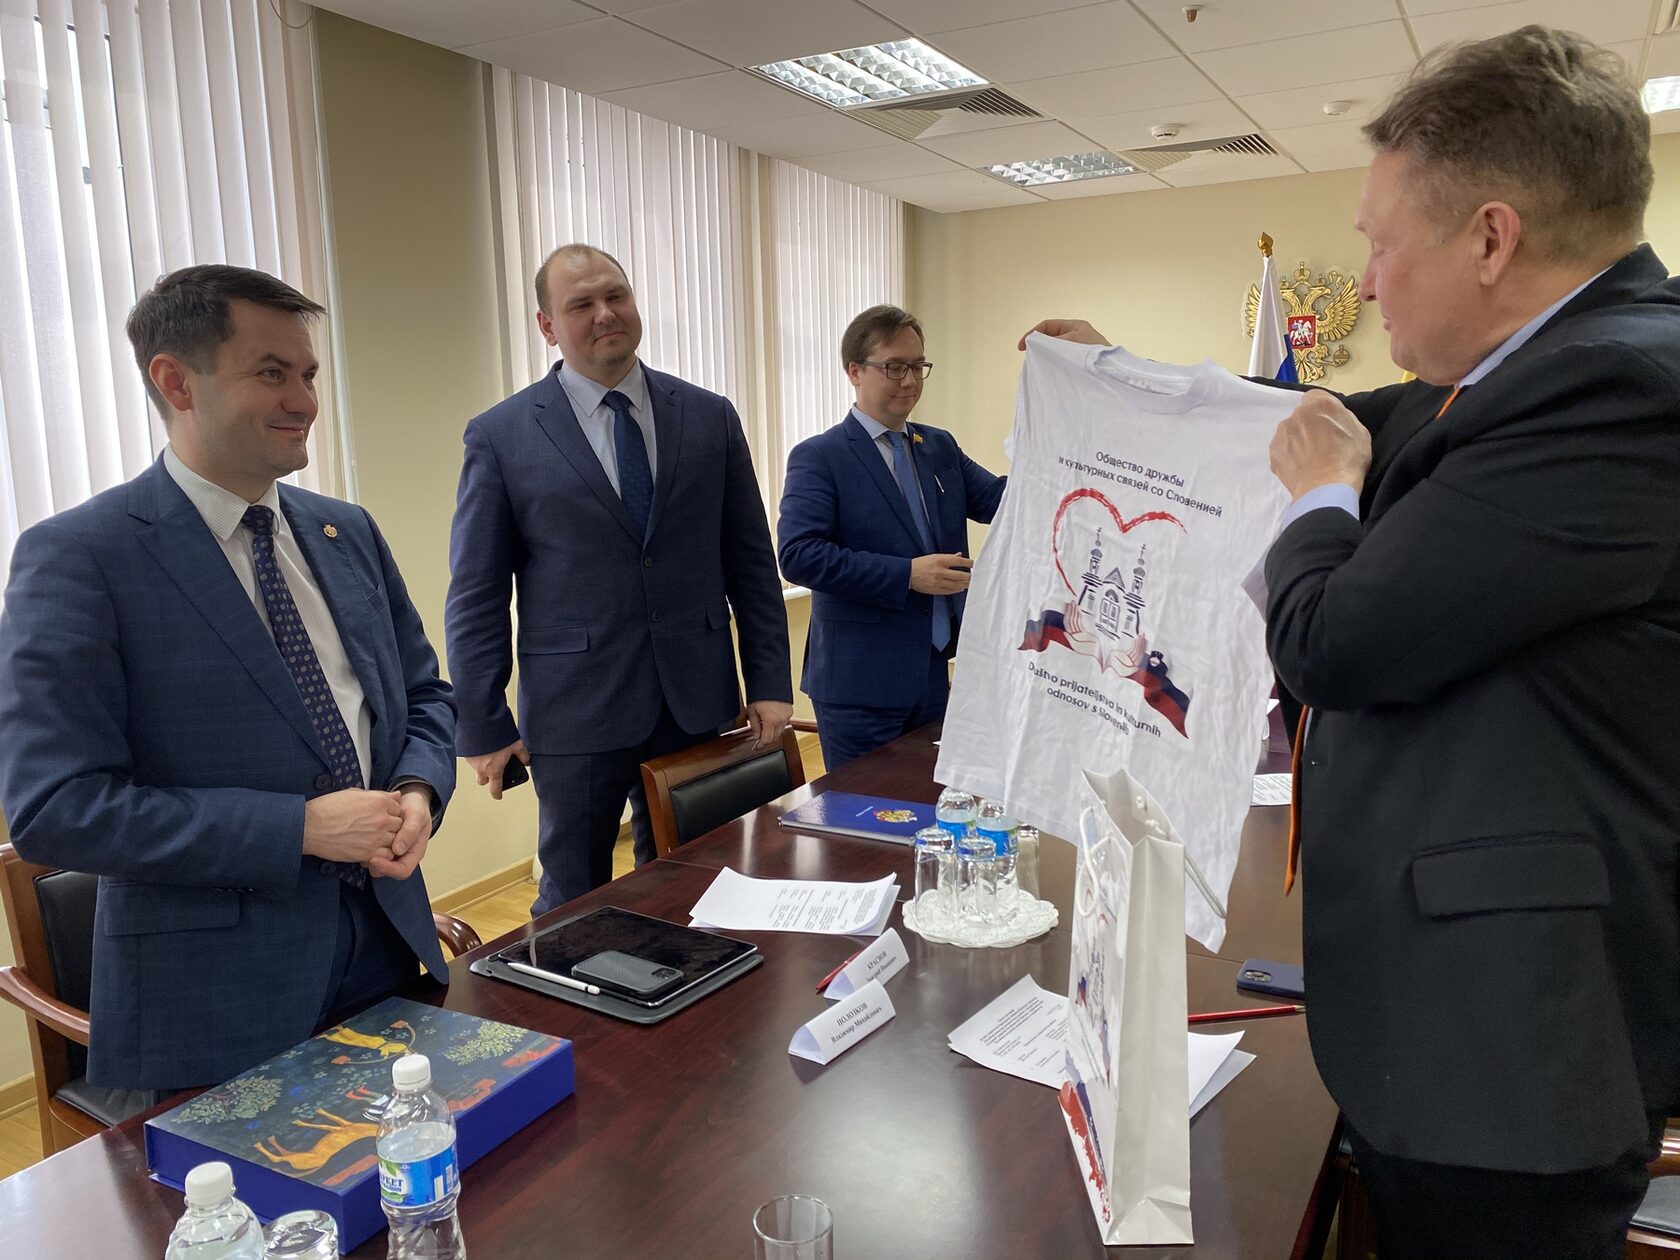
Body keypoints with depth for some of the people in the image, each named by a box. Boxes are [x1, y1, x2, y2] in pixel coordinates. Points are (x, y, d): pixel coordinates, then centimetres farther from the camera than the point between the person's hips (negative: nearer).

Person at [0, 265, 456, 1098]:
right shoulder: (75, 557, -12)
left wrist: (418, 791, -7)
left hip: (386, 952, 6)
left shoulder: (348, 532, 6)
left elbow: (422, 693, 14)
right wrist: (301, 828, -21)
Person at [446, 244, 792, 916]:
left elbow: (750, 562, 6)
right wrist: (483, 728, -3)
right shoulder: (501, 435, -2)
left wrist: (770, 683, 2)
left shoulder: (710, 417, 4)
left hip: (698, 703, 2)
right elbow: (476, 596, -1)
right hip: (576, 711, -2)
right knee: (573, 904, 11)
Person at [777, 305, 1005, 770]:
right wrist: (906, 575, -22)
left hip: (937, 675, 6)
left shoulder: (941, 447, 13)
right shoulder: (817, 457, -8)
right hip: (861, 685, -6)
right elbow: (798, 554, -19)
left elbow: (1000, 502, 4)